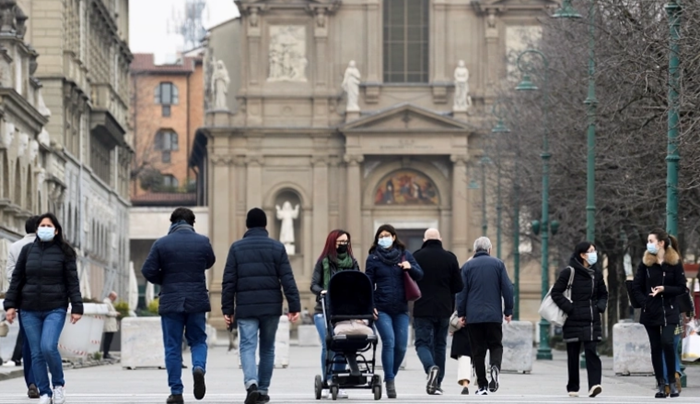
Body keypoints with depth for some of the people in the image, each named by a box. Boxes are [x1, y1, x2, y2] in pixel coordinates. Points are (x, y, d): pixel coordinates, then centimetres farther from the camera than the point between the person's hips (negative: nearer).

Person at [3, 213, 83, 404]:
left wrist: (76, 307, -6)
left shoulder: (64, 252, 2)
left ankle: (58, 384, 3)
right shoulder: (27, 250, 9)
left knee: (48, 347, -19)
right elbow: (16, 279, 11)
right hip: (29, 311, 3)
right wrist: (10, 304, 5)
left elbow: (72, 281, 0)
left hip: (55, 309, -3)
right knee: (36, 353, 1)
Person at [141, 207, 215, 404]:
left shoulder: (161, 243, -6)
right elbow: (209, 262, 16)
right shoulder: (202, 242, -1)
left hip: (170, 301, -1)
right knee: (198, 341, 15)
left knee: (172, 347, 6)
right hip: (197, 301, 1)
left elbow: (148, 271, -6)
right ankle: (199, 367, -16)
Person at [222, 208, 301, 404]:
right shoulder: (277, 247, 3)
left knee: (247, 346, -5)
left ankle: (251, 382, -29)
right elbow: (287, 280, -1)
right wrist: (294, 306, 0)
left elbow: (229, 281, 1)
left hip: (246, 307, -1)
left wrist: (227, 309, 5)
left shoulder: (236, 248, 2)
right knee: (267, 348, 14)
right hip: (271, 306, 1)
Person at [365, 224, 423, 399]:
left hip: (401, 308, 3)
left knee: (401, 346, 2)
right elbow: (368, 284, 3)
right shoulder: (373, 258, 3)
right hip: (382, 309, -3)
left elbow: (419, 275, 8)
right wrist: (370, 306, -8)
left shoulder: (405, 254, 8)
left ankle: (391, 376, 21)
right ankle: (390, 381, -12)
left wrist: (410, 267, -14)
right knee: (389, 342, -16)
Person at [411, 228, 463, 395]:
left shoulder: (416, 256, -6)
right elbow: (458, 286, 2)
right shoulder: (450, 258, 0)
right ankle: (437, 383, 15)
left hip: (422, 309, -3)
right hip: (444, 310, 3)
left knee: (422, 342, 3)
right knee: (440, 345, 14)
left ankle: (431, 367, -27)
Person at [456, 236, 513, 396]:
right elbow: (507, 288, 2)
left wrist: (461, 314, 7)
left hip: (473, 316, 0)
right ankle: (495, 367, -21)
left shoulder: (467, 266, 4)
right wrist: (508, 311, 8)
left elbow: (462, 292, 2)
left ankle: (482, 386, 2)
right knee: (496, 345, 11)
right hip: (494, 315, 0)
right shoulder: (498, 264, 4)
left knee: (478, 351, 5)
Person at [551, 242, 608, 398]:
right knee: (573, 354, 4)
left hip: (592, 321, 3)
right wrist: (568, 307, -15)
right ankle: (572, 388, 14)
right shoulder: (569, 272, -6)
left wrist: (600, 306, 4)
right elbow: (556, 292, -7)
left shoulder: (596, 273, 10)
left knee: (591, 352, -11)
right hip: (574, 321, -3)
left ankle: (594, 384, -21)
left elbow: (603, 294, 22)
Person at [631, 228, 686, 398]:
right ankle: (661, 384, 10)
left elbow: (681, 288, -3)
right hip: (650, 312, 2)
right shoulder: (645, 263, 2)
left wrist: (664, 289, -17)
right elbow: (636, 288, 4)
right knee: (656, 347, 3)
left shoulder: (675, 262, -3)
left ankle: (672, 382, -4)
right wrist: (645, 302, -10)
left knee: (667, 343, -17)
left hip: (669, 312, -2)